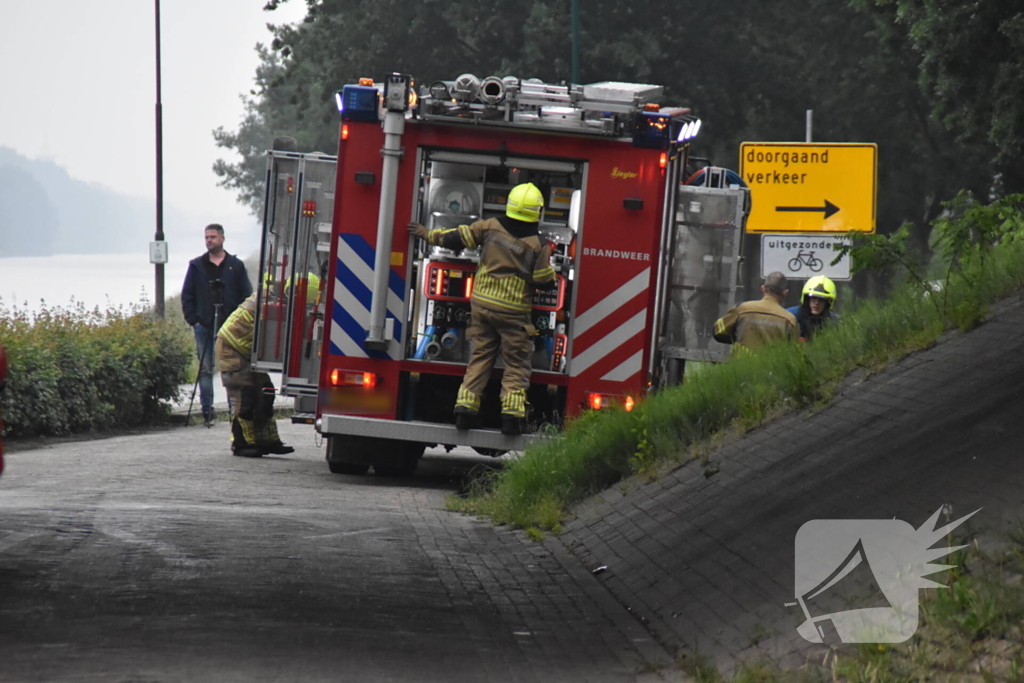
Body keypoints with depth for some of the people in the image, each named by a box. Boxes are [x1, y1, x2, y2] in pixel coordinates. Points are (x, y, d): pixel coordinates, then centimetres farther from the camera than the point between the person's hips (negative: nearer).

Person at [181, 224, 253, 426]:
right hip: (204, 325, 1)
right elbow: (187, 295, 11)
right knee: (205, 369, 0)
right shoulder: (197, 266, 10)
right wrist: (192, 319, -1)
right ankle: (207, 409, 3)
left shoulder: (236, 265, 7)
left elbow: (245, 295, 7)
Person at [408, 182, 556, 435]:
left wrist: (428, 234, 20)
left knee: (480, 357, 12)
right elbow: (544, 281, -6)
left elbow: (457, 237, 5)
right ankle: (511, 414, -6)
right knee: (516, 363, 4)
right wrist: (553, 279, 18)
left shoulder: (491, 227, -2)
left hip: (482, 304, 4)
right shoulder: (537, 244, -10)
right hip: (513, 311, -3)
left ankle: (465, 408, 5)